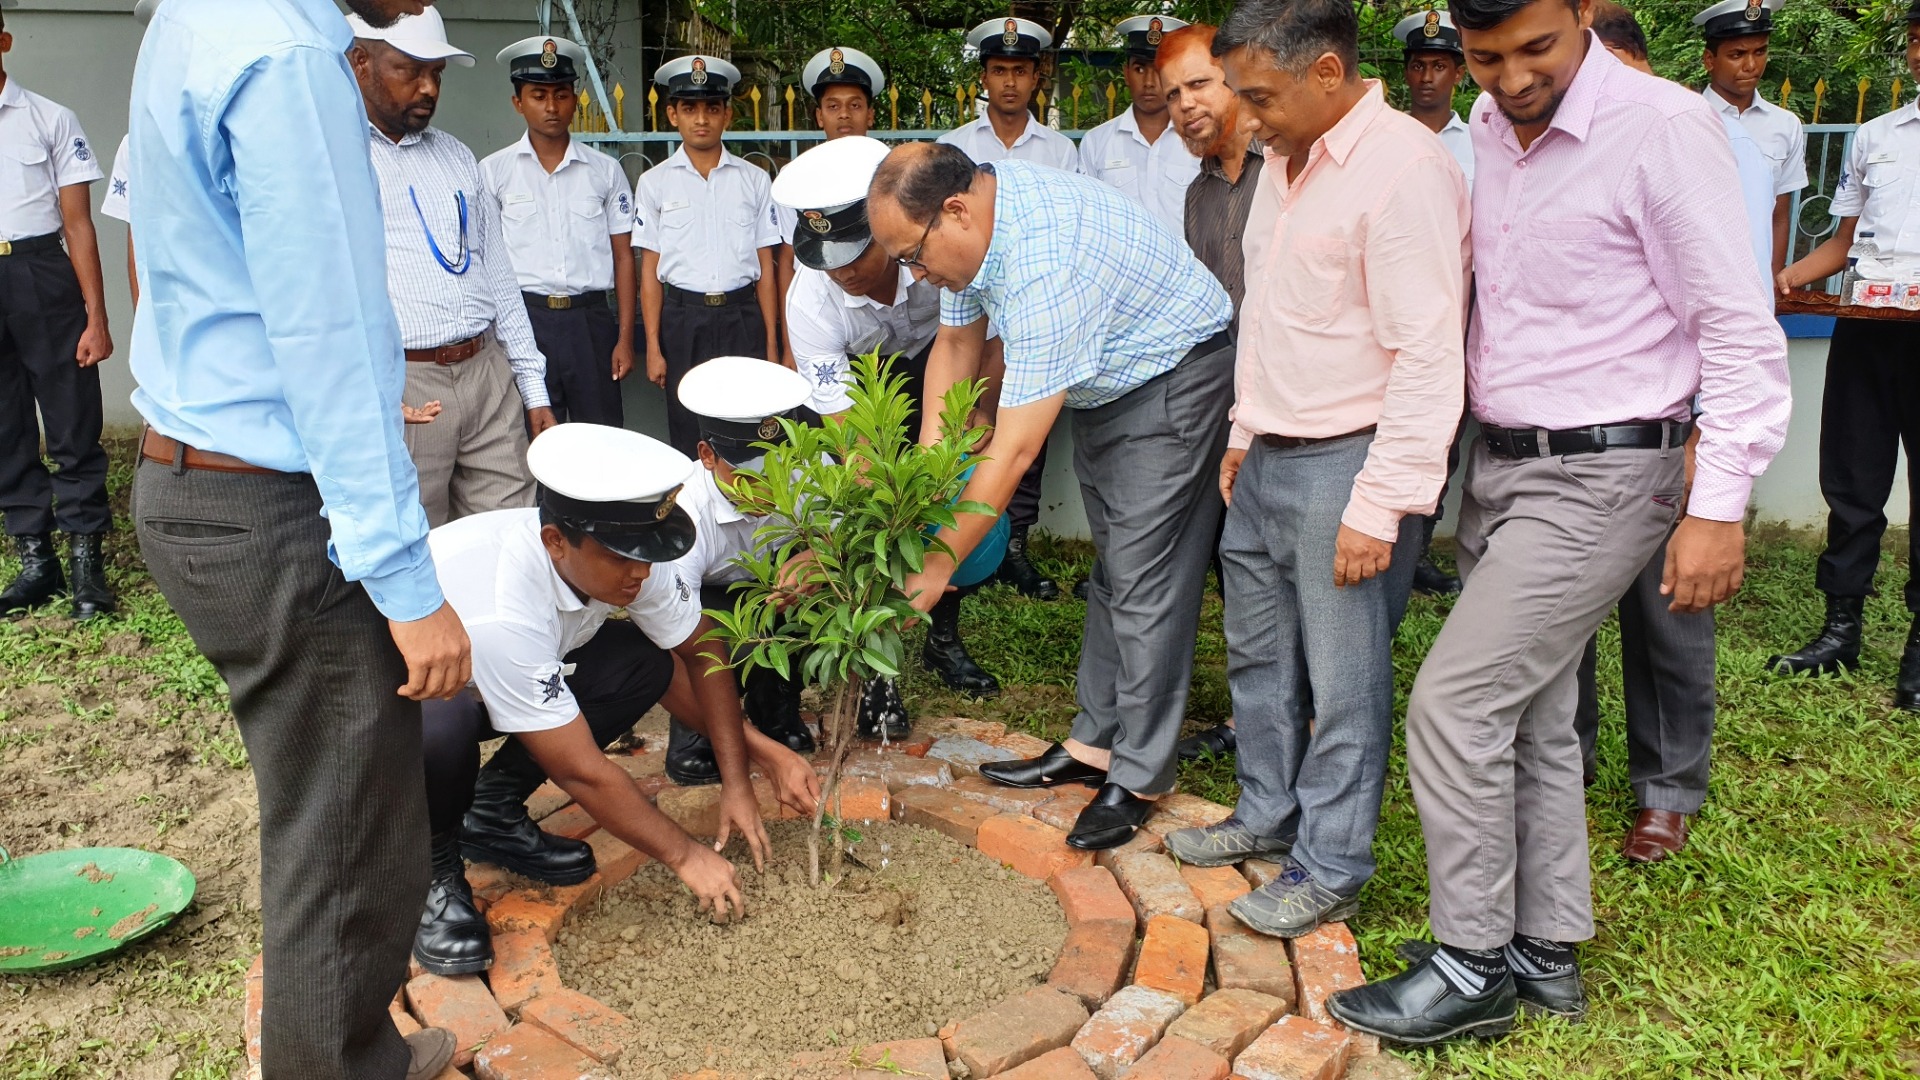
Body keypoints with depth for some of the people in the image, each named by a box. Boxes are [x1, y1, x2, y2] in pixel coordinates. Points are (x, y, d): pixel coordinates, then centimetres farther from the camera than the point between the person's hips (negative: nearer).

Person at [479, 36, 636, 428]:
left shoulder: (605, 170, 6)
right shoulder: (494, 172, 3)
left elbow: (622, 255, 6)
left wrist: (625, 338, 1)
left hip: (591, 318, 1)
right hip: (526, 318, -1)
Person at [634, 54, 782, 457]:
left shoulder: (754, 181, 6)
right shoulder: (654, 183, 5)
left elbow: (765, 266, 5)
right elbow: (650, 270, 3)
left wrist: (771, 343, 1)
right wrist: (653, 347, -2)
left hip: (742, 316, 0)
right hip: (683, 318, 0)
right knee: (688, 436, 5)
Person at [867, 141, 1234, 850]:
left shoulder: (1046, 265, -36)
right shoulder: (970, 217, -9)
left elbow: (1014, 449, -34)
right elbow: (956, 344, 5)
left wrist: (940, 565, -27)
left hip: (1173, 385, -9)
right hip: (1100, 388, 10)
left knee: (1144, 584, -8)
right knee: (1109, 574, 13)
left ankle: (1138, 779, 3)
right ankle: (1094, 746, 24)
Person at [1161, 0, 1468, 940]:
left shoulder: (1405, 168, -18)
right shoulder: (1284, 161, 11)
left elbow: (1429, 358, -21)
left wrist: (1380, 507, -21)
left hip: (1347, 465, -9)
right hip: (1267, 461, 9)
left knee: (1343, 679, 2)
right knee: (1258, 654, 19)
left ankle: (1330, 870, 19)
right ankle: (1269, 814, 38)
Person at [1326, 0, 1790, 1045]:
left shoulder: (1662, 127, -14)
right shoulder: (1488, 128, 8)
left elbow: (1740, 331, -14)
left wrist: (1719, 506, -18)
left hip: (1598, 476, -8)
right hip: (1498, 467, 8)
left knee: (1454, 703, -10)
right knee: (1529, 717, 14)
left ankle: (1472, 969, 7)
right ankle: (1547, 954, 28)